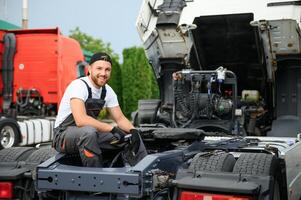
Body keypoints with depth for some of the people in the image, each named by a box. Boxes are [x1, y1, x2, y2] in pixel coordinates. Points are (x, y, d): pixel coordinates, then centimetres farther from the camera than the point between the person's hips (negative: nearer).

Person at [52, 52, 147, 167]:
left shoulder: (108, 91, 3)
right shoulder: (79, 85, -21)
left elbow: (120, 118, 7)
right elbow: (81, 120, -33)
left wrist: (133, 131, -15)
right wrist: (112, 129, -30)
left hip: (90, 133, 8)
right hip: (64, 135, -8)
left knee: (133, 136, 0)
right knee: (89, 131, -41)